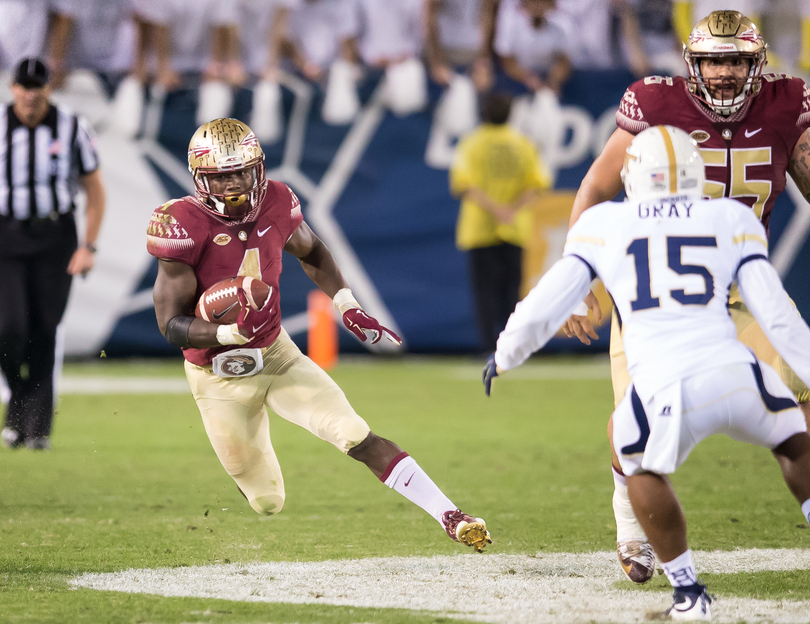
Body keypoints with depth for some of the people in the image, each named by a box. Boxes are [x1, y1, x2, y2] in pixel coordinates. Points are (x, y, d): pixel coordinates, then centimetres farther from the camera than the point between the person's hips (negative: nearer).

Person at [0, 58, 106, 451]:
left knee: (43, 333, -3)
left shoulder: (72, 129, -2)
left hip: (54, 241, 0)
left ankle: (37, 427, 4)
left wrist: (88, 247, -3)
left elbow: (95, 191, 5)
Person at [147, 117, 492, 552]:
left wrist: (347, 307, 4)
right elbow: (171, 326, -23)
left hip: (276, 354, 3)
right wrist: (232, 332, -38)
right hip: (220, 380, -3)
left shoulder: (275, 203, -10)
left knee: (360, 439, -14)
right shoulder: (185, 226, -24)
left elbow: (311, 253, 15)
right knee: (267, 504, 9)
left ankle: (451, 518, -15)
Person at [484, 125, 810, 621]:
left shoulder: (605, 225, 16)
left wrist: (505, 356, 37)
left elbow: (548, 303, 19)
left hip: (665, 389, -1)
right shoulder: (732, 221, 15)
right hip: (736, 373, 1)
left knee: (643, 469, 29)